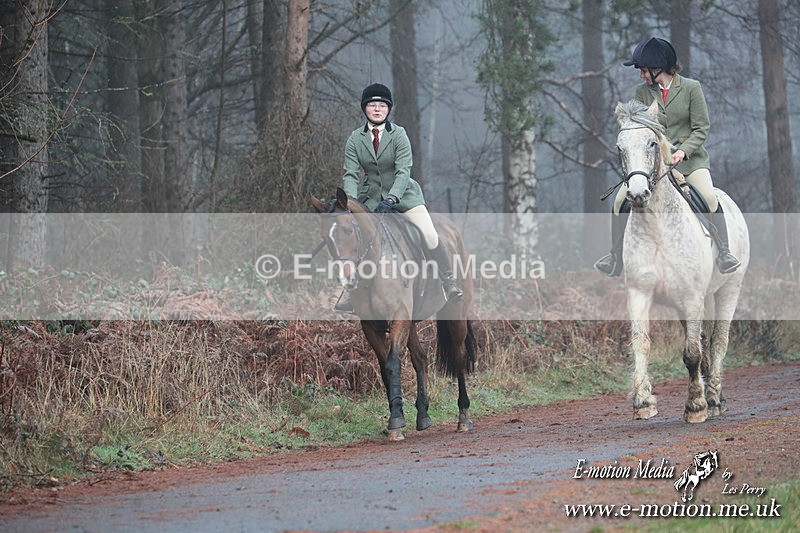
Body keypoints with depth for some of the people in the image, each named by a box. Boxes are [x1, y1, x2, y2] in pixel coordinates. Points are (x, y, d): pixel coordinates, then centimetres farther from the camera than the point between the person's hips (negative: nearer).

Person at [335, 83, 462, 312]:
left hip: (403, 194, -3)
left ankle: (449, 284, -6)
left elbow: (403, 172, -18)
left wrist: (390, 200, -32)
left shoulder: (398, 135, -9)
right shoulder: (355, 139, -1)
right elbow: (350, 174, -7)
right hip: (371, 197, 3)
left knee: (430, 235, -17)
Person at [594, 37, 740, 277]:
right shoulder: (642, 91, 4)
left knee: (709, 197, -27)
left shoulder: (691, 88, -4)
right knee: (621, 200, -10)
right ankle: (615, 257, 2)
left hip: (688, 156, -3)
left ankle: (724, 253, -20)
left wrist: (683, 151, -20)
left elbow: (701, 128, -4)